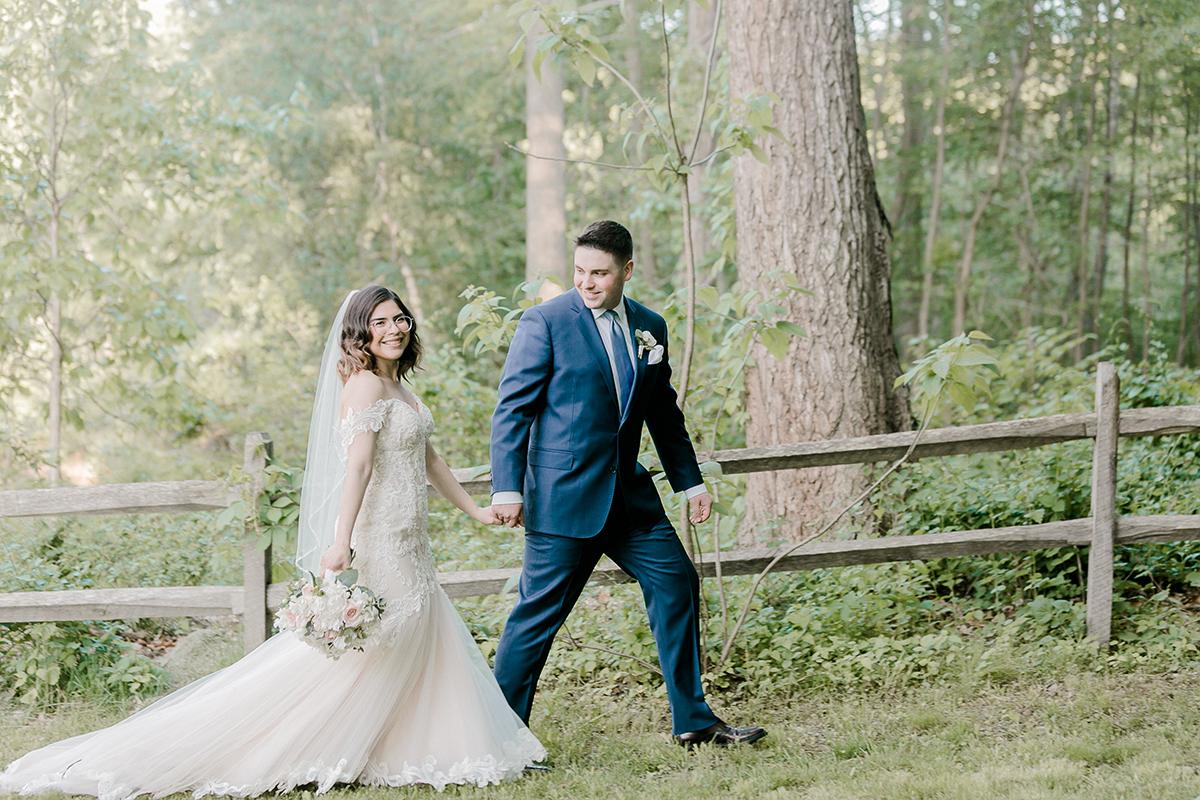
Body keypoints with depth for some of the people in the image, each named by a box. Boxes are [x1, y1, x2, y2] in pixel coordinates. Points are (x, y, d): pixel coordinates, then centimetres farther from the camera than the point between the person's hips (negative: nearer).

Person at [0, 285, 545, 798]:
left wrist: (475, 510, 27)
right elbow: (357, 466, -25)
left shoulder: (398, 386, 15)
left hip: (408, 547, 10)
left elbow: (427, 459, 24)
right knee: (347, 660, -8)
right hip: (378, 544, -10)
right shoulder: (365, 385, -14)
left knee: (418, 644, 11)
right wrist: (340, 543, -32)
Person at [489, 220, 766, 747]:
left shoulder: (650, 327, 10)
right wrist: (507, 487, -14)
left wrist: (689, 482, 19)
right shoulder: (545, 322, -8)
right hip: (563, 495, -6)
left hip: (628, 492, 6)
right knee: (538, 613, -4)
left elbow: (664, 413, 19)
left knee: (676, 584, 5)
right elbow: (512, 408, -8)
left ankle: (692, 720, 16)